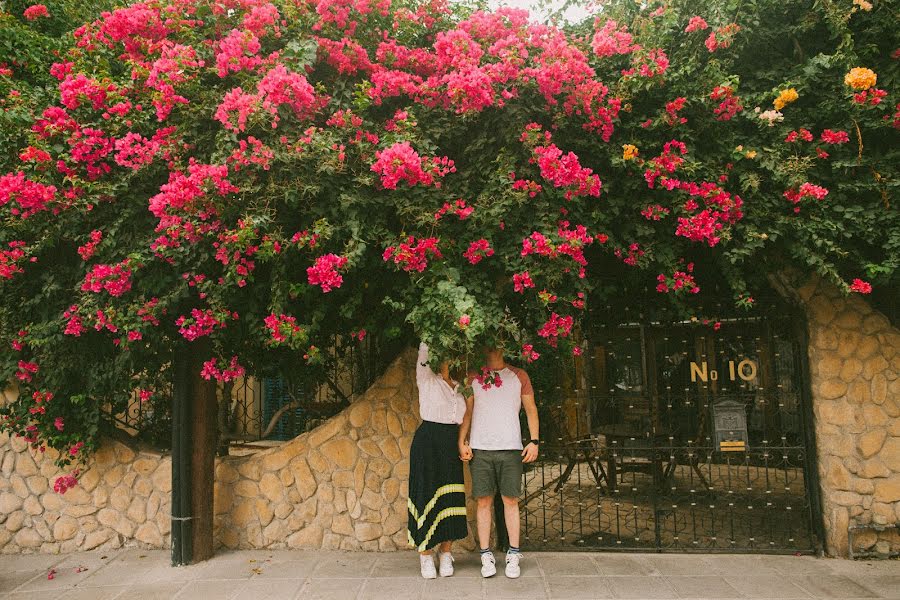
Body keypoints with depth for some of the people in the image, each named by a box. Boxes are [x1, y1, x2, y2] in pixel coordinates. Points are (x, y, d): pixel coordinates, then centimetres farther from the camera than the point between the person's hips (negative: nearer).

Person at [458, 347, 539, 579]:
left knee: (510, 500, 2)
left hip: (511, 448, 0)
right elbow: (467, 411, 9)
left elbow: (531, 409, 10)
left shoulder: (519, 376, 9)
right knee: (484, 501, 2)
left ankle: (513, 555, 12)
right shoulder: (474, 378, 10)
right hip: (480, 448, 1)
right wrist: (462, 441, -2)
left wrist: (534, 441, 0)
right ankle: (486, 556, 10)